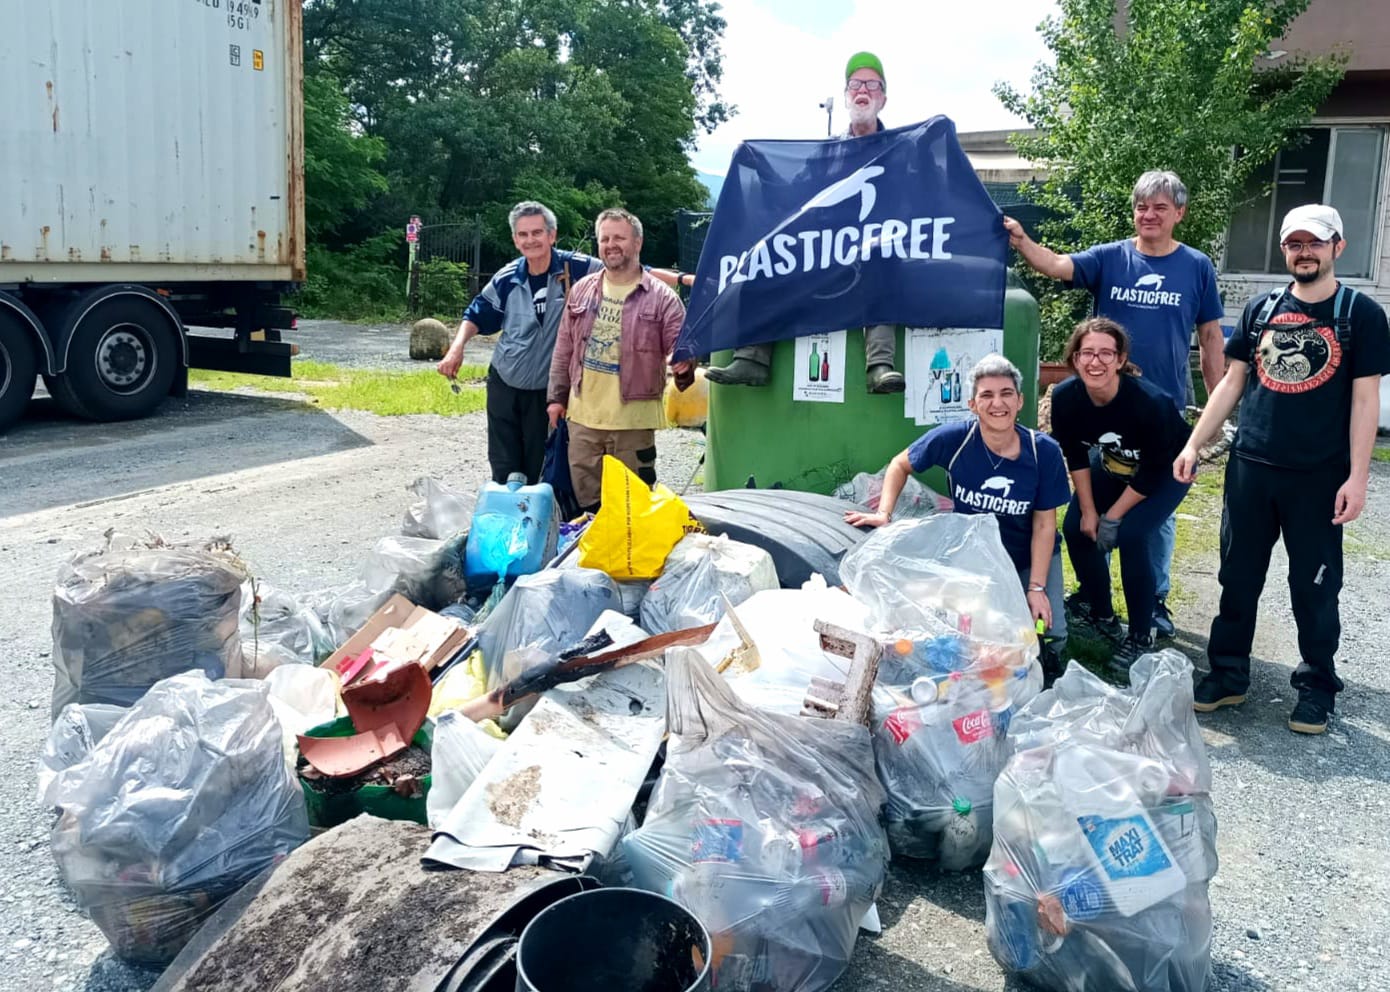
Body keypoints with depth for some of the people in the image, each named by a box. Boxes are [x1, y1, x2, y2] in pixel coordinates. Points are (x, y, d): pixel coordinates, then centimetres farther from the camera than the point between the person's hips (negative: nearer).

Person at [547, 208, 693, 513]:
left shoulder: (662, 297, -4)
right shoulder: (582, 290, 10)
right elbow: (564, 349, 14)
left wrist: (683, 367, -29)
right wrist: (556, 396, 13)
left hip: (633, 419, -4)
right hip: (583, 414, 4)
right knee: (587, 497, 13)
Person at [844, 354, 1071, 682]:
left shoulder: (1044, 451, -22)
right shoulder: (953, 439, -24)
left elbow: (1044, 524, -15)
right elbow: (900, 464, -5)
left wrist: (1037, 588, -17)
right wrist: (883, 513, -18)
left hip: (1032, 556, 0)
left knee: (1051, 633, -14)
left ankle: (1048, 664, 23)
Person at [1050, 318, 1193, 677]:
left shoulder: (1149, 402, -38)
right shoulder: (1065, 397, -25)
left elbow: (1152, 473, -26)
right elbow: (1075, 455, -7)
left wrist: (1112, 517, -21)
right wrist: (1088, 510, -8)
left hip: (1166, 471, -5)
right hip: (1112, 464, 5)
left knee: (1131, 535, -23)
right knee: (1076, 528, -6)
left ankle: (1140, 639, -8)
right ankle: (1101, 616, 18)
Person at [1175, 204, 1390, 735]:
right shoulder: (1262, 308, 7)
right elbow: (1232, 382, 10)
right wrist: (1193, 443, 3)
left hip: (1319, 476, -3)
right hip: (1250, 467, 3)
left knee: (1314, 585, 6)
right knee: (1238, 577, 10)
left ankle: (1317, 685, 21)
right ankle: (1227, 674, 22)